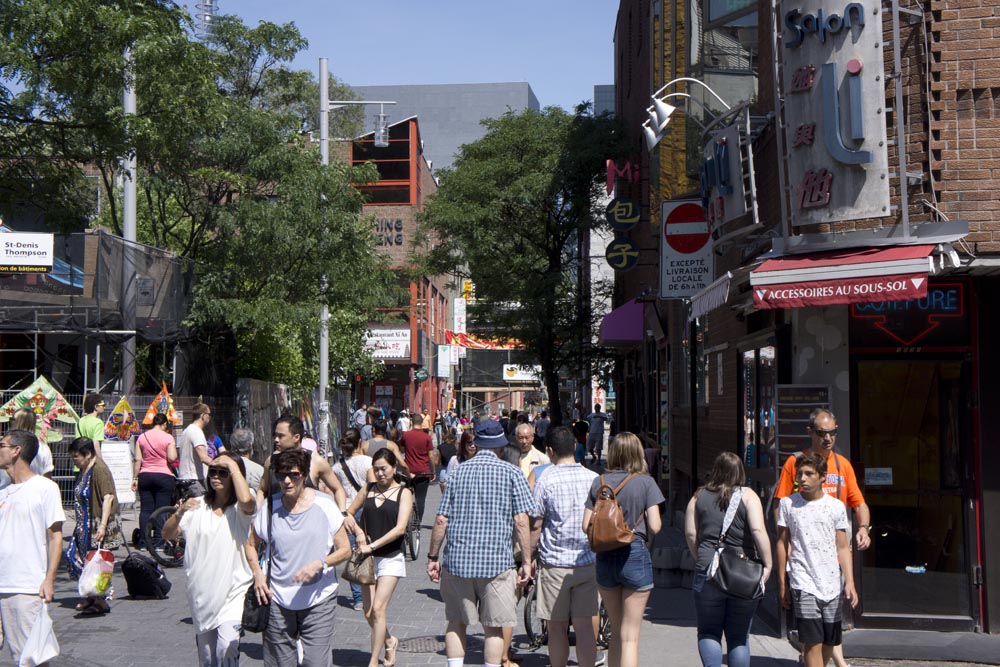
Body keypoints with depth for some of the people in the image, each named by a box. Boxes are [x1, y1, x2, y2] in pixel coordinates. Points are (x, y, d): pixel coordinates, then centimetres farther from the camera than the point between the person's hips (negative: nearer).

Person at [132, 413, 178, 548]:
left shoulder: (142, 437, 7)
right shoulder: (167, 437, -4)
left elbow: (137, 460, 4)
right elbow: (172, 458, -14)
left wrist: (135, 478, 8)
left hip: (145, 476, 4)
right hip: (164, 476, -3)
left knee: (145, 510, 6)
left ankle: (144, 541, 5)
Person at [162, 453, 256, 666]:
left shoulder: (240, 509, -5)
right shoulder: (199, 506, 7)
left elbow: (246, 500, -30)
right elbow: (168, 534, 1)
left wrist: (233, 465, -20)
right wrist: (181, 512, -19)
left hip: (232, 592, -4)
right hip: (201, 593, 5)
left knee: (227, 648, -24)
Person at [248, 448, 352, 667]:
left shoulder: (324, 505, -5)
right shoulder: (270, 508, 1)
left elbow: (345, 549, -2)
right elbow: (251, 545, 15)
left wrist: (319, 564, -19)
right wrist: (257, 574, -2)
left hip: (318, 601, -2)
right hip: (278, 600, 2)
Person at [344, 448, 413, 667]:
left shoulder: (403, 492, -4)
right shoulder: (369, 489, 8)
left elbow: (400, 528, -14)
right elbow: (348, 513, 16)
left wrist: (373, 545, -18)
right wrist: (358, 532, -3)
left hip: (391, 558, -4)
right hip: (369, 558, 4)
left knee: (378, 609, -12)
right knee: (368, 613, 6)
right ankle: (389, 641, 33)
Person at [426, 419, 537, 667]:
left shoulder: (459, 471, 5)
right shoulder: (511, 473, -1)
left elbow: (441, 520, 2)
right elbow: (521, 521, -7)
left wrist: (433, 557, 10)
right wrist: (527, 561, -1)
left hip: (457, 560, 2)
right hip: (497, 562, -2)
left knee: (456, 623, 13)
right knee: (494, 627, 7)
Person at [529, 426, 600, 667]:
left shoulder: (545, 480, -7)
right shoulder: (594, 479, 2)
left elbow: (536, 525, -6)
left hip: (554, 562, -3)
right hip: (588, 562, 3)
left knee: (557, 627, 7)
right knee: (585, 626, 5)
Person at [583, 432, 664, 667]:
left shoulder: (599, 482, 2)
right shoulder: (645, 482, -6)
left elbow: (586, 525, 0)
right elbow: (655, 526, -11)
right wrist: (645, 540, 10)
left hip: (605, 558, 3)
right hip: (635, 555, -3)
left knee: (616, 631, 19)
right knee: (630, 636, 2)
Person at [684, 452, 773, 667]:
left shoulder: (699, 496, 5)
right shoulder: (747, 496, -2)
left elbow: (690, 534, 4)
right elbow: (758, 531, -13)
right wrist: (767, 564, -7)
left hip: (708, 573, 1)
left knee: (708, 632, 11)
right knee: (739, 636, 10)